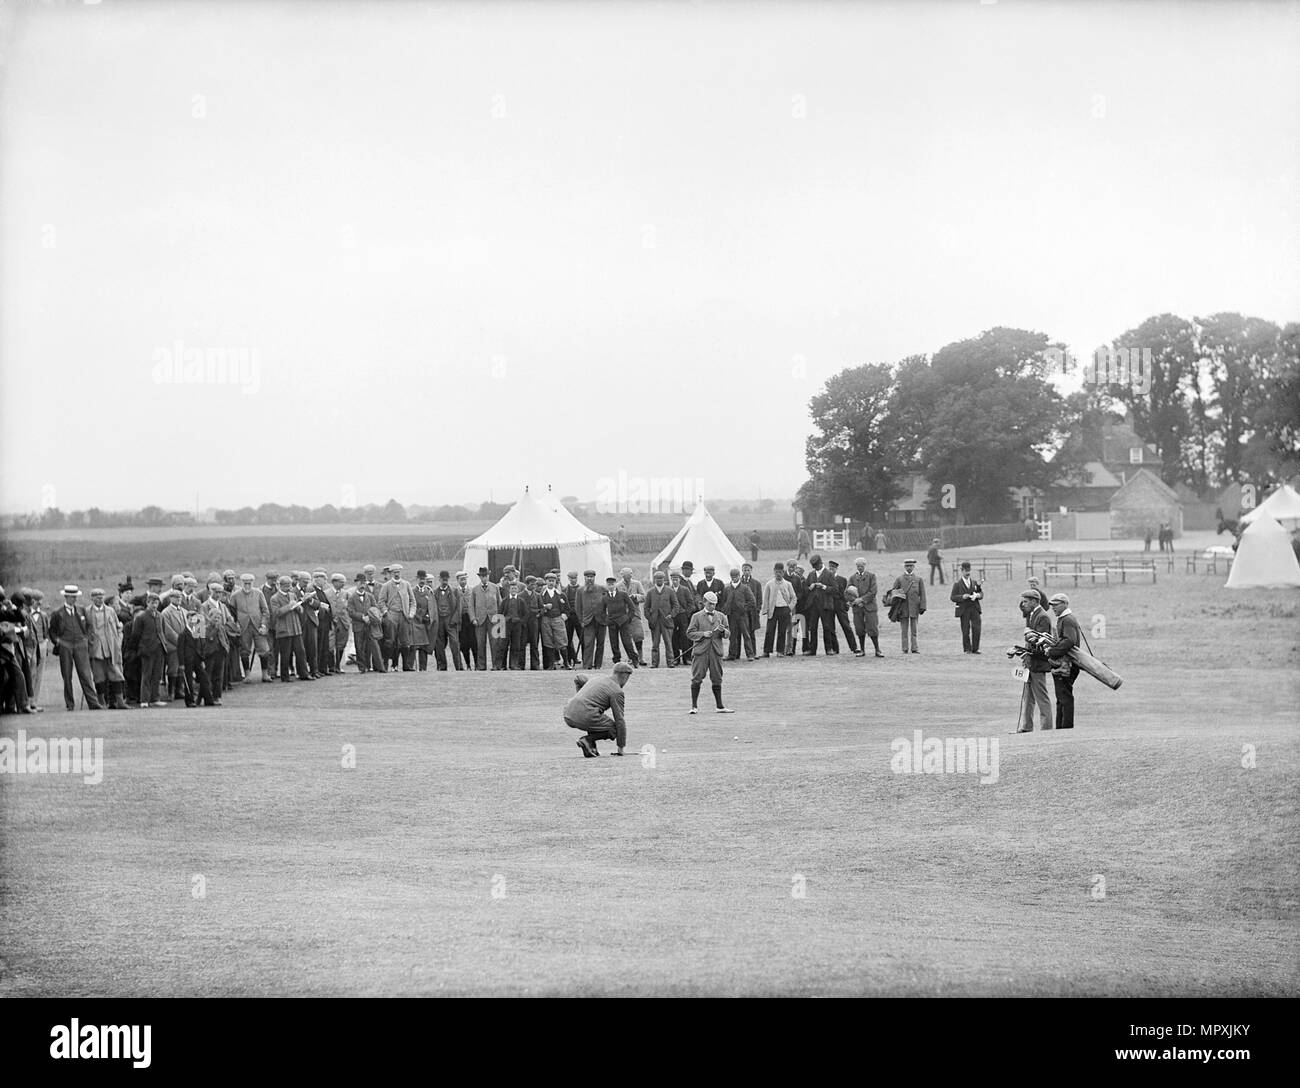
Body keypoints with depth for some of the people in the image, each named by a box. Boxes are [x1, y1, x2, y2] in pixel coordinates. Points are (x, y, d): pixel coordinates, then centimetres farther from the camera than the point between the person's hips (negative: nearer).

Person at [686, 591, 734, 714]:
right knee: (697, 679, -4)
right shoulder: (697, 616, 4)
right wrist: (703, 634, -14)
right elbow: (689, 633, 0)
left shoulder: (721, 616, 13)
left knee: (717, 680, 6)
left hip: (716, 652, 3)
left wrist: (723, 631, -11)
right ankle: (694, 706, 2)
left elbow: (727, 635, 11)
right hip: (700, 652, -3)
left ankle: (720, 706, 12)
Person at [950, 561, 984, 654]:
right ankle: (967, 649, 9)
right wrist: (962, 597, -17)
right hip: (964, 610, -2)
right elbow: (952, 597, -2)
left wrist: (978, 595, -7)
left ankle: (975, 649, -1)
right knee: (965, 630, -1)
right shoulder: (957, 584, 3)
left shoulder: (974, 582, 14)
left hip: (974, 608, 2)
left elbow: (981, 593, 17)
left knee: (976, 628, -9)